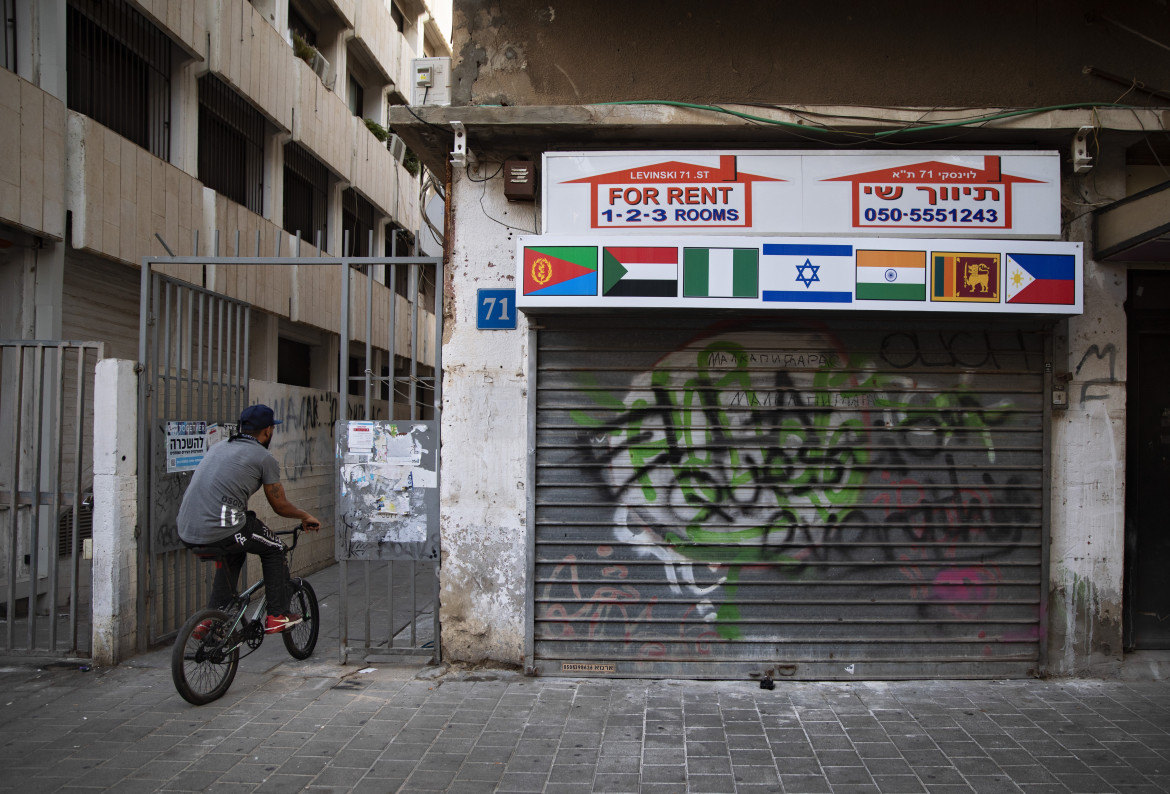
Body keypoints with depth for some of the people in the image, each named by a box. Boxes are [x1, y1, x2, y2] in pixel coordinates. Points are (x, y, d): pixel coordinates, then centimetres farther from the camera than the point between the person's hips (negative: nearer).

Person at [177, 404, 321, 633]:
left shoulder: (219, 447, 23)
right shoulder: (264, 457, 2)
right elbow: (280, 506, 9)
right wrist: (305, 516, 29)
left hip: (186, 532, 7)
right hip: (220, 530, -7)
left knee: (234, 553, 34)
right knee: (274, 549, 18)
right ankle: (277, 616, 20)